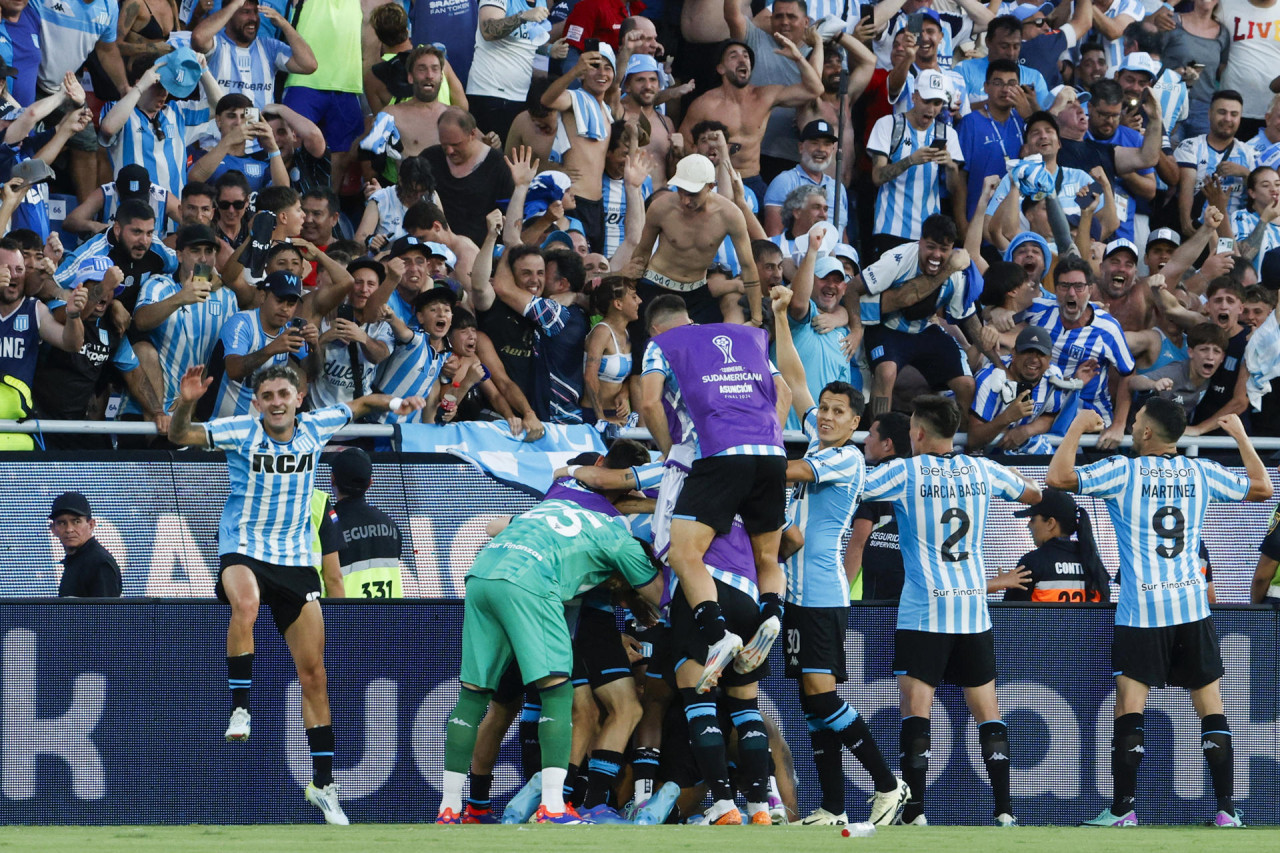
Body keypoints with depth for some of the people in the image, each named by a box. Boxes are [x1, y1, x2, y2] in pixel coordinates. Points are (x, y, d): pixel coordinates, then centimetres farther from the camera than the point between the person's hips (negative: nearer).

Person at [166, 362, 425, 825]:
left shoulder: (314, 428, 1)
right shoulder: (240, 432, -8)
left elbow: (359, 405, 19)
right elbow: (180, 436, -15)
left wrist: (392, 402, 1)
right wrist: (185, 402, -33)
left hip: (296, 560, 4)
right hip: (244, 551, -4)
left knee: (313, 674, 4)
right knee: (245, 604, -41)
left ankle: (323, 782, 13)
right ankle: (240, 709, -28)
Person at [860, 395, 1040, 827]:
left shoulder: (904, 472, -5)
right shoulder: (983, 470, 8)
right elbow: (1036, 494, 24)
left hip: (923, 610, -4)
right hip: (974, 609, 4)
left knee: (916, 707, -5)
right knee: (986, 709, 7)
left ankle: (914, 808, -13)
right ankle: (1004, 808, 1)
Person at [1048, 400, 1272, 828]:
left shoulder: (1123, 471, -5)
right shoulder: (1201, 472, 6)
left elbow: (1057, 477, -11)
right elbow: (1262, 488, 18)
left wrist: (1078, 426, 3)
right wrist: (1241, 435, 30)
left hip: (1140, 612, -3)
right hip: (1192, 607, 3)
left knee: (1129, 709, -1)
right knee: (1211, 709, 5)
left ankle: (1123, 809, -6)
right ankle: (1226, 809, 1)